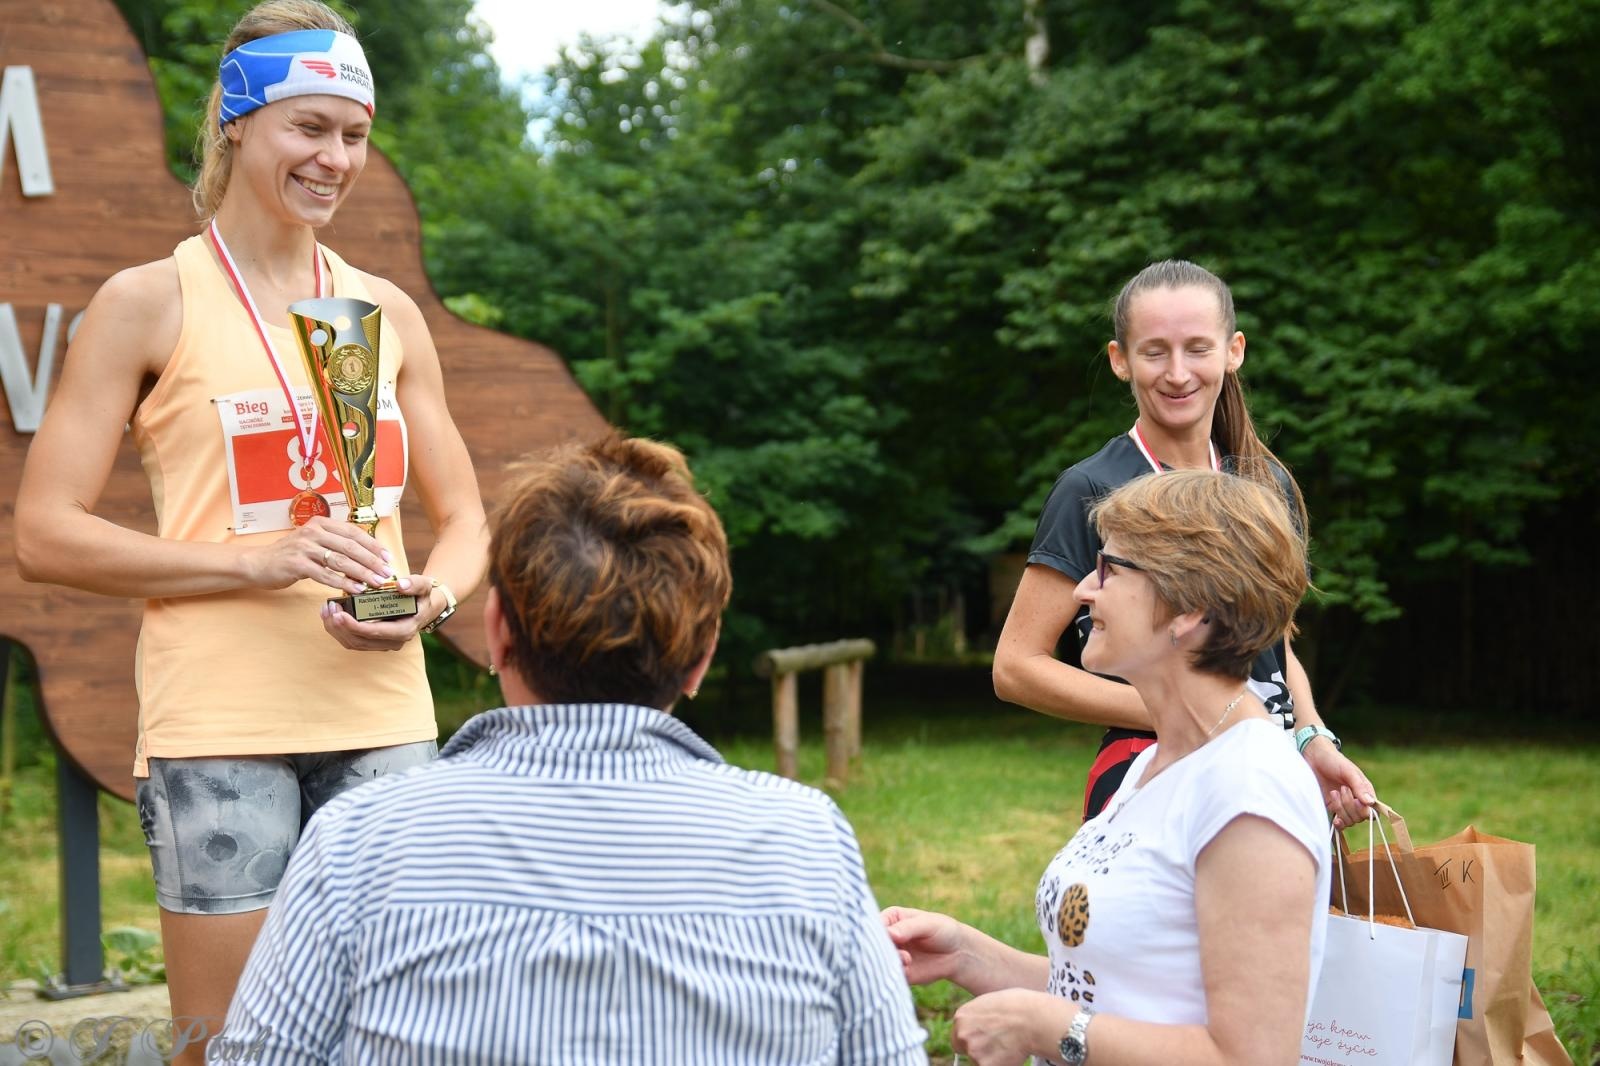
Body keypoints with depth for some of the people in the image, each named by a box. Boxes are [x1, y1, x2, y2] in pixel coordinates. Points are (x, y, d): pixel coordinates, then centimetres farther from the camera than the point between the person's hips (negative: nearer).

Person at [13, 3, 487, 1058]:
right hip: (218, 725, -4)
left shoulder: (388, 313, 13)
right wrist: (258, 559, -15)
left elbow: (465, 522, 19)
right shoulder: (148, 304, 1)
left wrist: (430, 599, -5)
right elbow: (45, 533, -4)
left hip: (383, 715, 4)